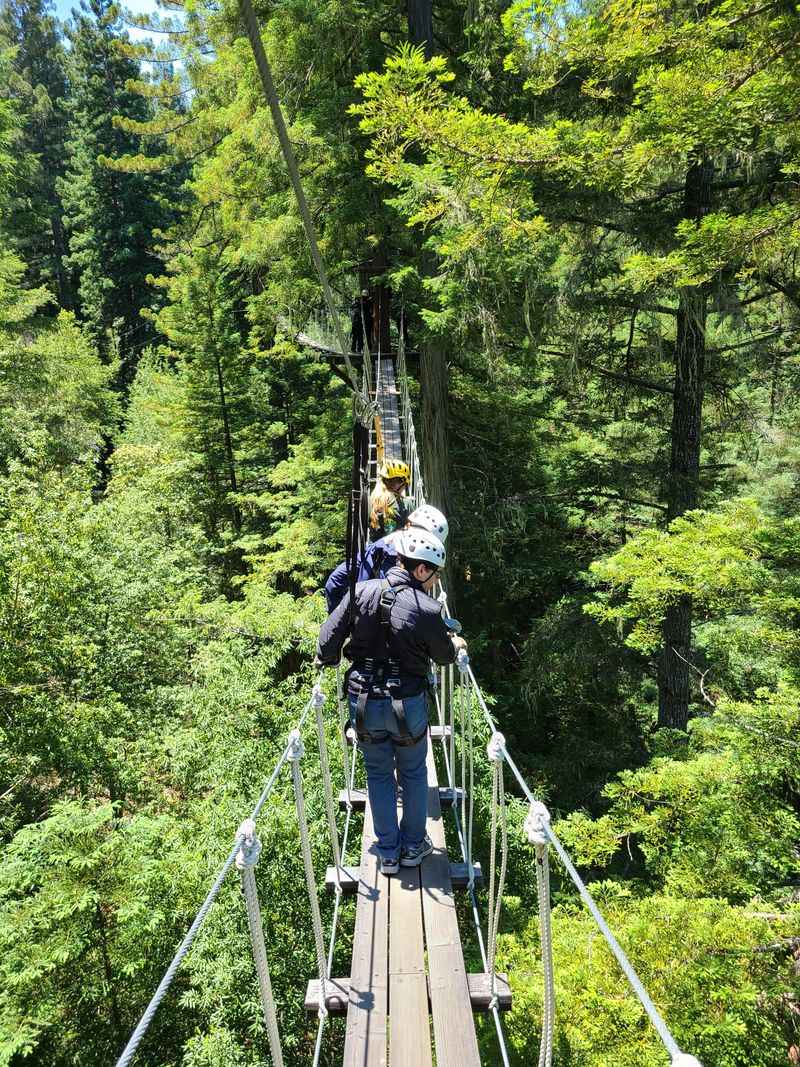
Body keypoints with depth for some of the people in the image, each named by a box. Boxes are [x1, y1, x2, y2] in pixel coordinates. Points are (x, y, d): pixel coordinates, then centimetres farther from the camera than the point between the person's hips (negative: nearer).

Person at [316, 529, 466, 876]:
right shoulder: (427, 609, -15)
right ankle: (413, 846, 36)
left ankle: (388, 853, 30)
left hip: (363, 701, 2)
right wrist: (457, 643, 25)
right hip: (408, 704, -2)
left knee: (379, 775, 20)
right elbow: (444, 656, 2)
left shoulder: (361, 592, -10)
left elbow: (328, 638, -7)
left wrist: (327, 660, 16)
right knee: (413, 773, 22)